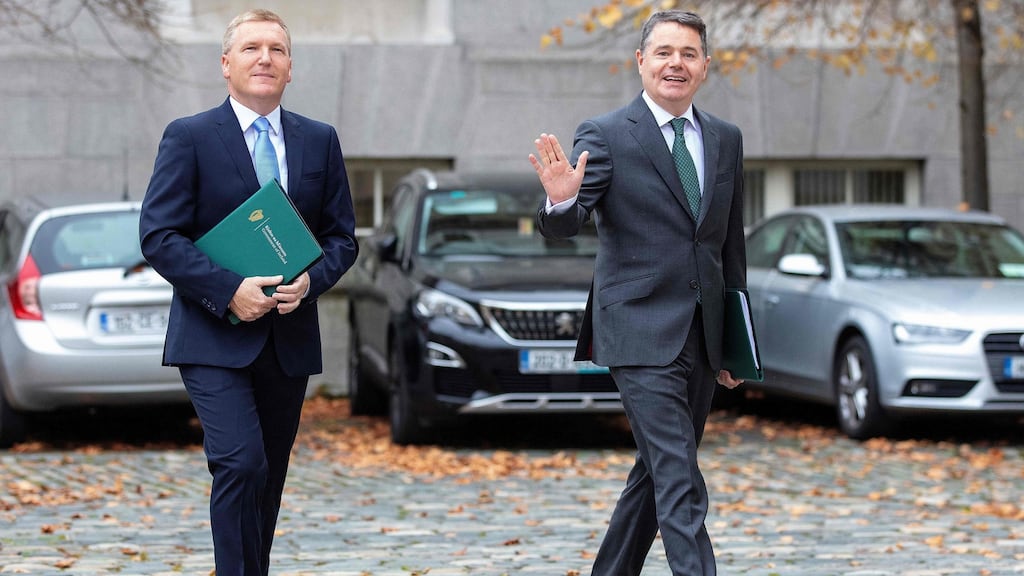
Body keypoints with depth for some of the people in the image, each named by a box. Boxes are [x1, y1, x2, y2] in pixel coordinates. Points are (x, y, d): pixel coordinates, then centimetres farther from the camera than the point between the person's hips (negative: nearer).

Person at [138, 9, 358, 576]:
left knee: (267, 480, 10)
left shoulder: (320, 141, 9)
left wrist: (311, 280, -11)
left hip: (289, 336, 5)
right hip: (214, 338, -4)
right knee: (241, 466, -18)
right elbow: (158, 235, -8)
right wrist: (229, 290, -20)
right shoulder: (188, 137, -3)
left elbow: (342, 236, 10)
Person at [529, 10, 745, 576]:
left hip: (702, 338, 6)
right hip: (642, 333, -6)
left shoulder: (726, 139, 11)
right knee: (679, 484, -13)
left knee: (657, 473, 14)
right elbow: (563, 227, -15)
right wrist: (562, 200, -39)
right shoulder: (605, 136, -6)